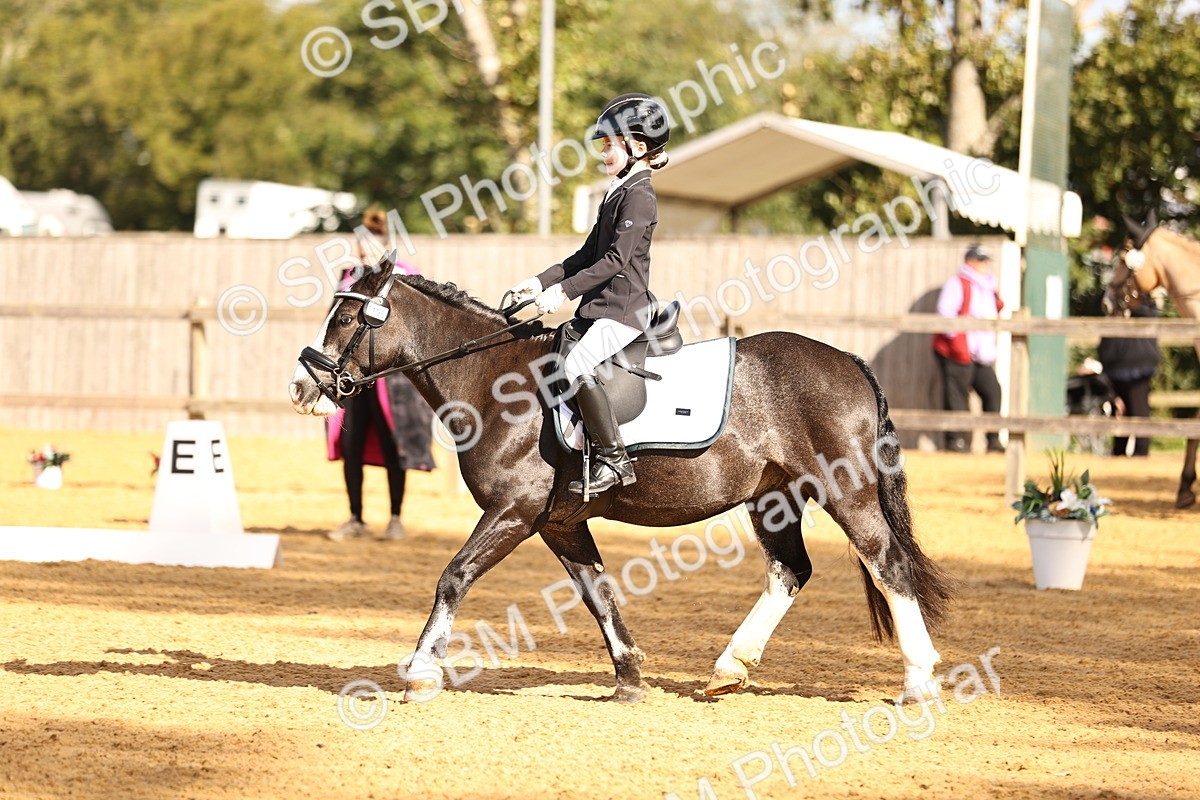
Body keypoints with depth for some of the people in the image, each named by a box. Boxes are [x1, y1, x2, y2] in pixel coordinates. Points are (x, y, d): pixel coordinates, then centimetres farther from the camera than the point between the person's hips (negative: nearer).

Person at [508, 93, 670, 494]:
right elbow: (589, 254, 21)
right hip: (598, 307, 11)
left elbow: (616, 259, -20)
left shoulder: (639, 195, -12)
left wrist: (565, 290, -24)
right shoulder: (617, 193, 18)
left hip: (624, 310, -11)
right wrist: (542, 282, 12)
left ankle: (614, 460, -25)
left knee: (577, 365, -29)